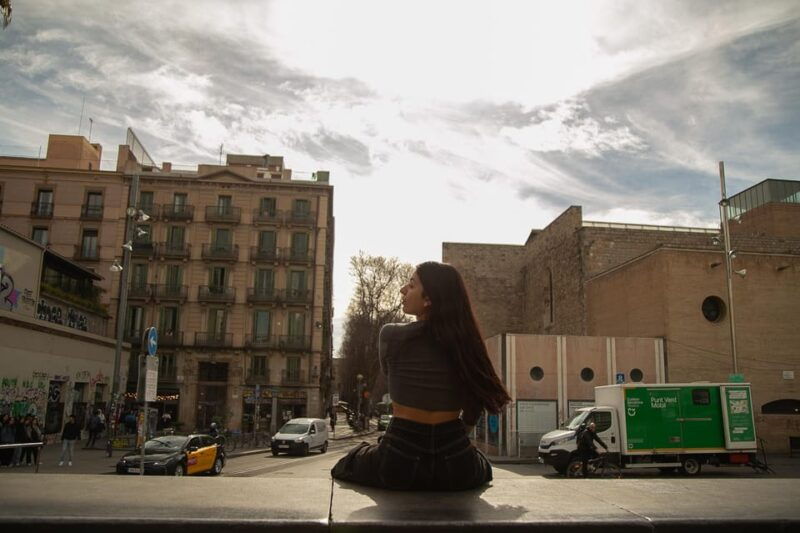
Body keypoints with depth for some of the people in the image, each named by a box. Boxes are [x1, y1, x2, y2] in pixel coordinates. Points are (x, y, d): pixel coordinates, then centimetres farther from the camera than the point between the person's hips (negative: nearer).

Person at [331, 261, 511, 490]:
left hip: (400, 464, -2)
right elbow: (473, 411, 6)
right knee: (483, 467, 39)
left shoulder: (391, 335, -9)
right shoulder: (468, 343, -2)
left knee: (343, 467, 28)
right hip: (457, 468, 3)